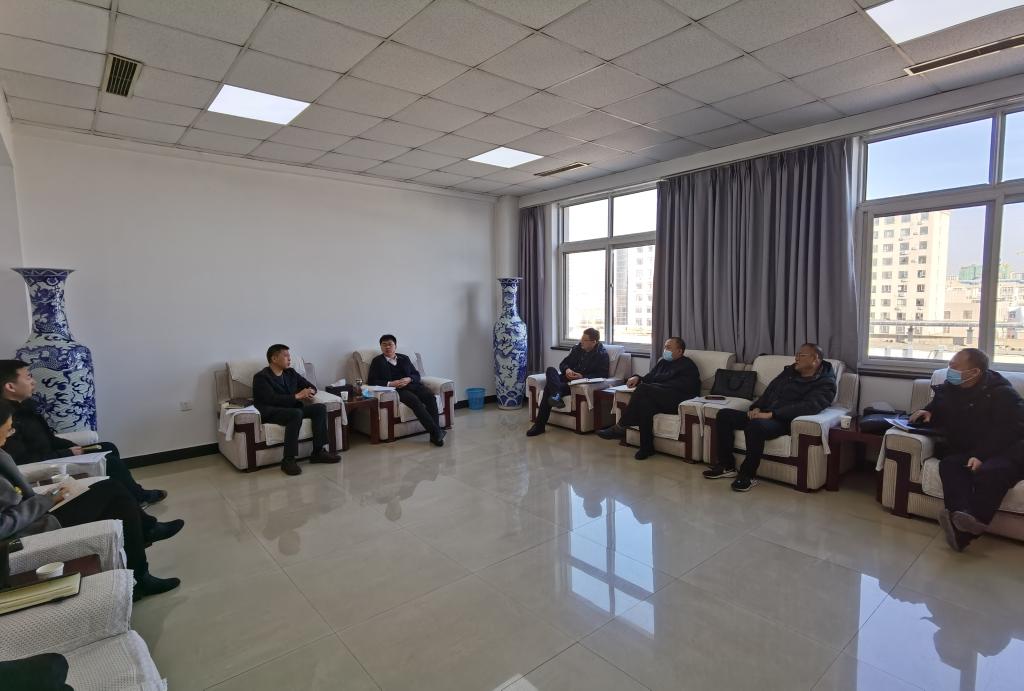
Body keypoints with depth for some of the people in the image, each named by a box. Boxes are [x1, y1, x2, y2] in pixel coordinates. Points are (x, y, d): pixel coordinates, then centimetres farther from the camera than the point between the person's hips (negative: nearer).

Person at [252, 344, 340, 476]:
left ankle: (317, 452, -11)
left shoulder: (290, 373, 15)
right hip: (270, 412, -7)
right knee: (296, 414, -36)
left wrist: (309, 392, -7)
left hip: (291, 408, 7)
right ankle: (288, 460, -31)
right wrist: (297, 396, -23)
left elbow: (311, 386, 17)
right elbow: (272, 399, -20)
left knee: (320, 408, -13)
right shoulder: (261, 377, -6)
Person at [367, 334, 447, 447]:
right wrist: (390, 383, -12)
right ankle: (437, 432, -37)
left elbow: (416, 375, 18)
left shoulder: (404, 358, 24)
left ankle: (435, 435, -31)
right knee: (414, 400, -35)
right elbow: (371, 381, 2)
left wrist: (409, 379, -6)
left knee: (430, 396, -27)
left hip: (412, 384, 4)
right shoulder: (377, 361, 14)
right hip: (397, 390, -4)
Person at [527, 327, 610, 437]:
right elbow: (563, 363, 19)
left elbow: (602, 375, -9)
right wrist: (567, 369, -6)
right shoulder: (577, 348, 14)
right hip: (569, 378, 6)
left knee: (549, 387, -27)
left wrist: (582, 377, -20)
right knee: (550, 370, -26)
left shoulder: (602, 354, -3)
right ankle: (556, 395, -46)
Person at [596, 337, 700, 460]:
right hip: (661, 399, 6)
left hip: (676, 400, -6)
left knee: (643, 389, -29)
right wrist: (637, 378, 1)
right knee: (645, 402, -32)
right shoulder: (663, 362, 30)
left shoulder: (687, 365, 7)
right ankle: (646, 447, -29)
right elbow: (648, 378, 26)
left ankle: (620, 427, -25)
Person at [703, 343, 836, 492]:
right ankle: (726, 465, -1)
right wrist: (756, 408, 0)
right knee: (724, 414, -7)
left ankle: (747, 474, -21)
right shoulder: (790, 371, 20)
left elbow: (809, 406, -20)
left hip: (784, 422, -8)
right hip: (763, 414, 8)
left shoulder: (825, 383, -3)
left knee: (755, 426, -39)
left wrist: (771, 414, -26)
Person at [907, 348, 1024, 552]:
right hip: (962, 451, 5)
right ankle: (962, 516, -54)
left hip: (1003, 451, -5)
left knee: (990, 472, -38)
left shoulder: (1002, 393, -6)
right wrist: (928, 412, 1)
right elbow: (938, 410, 29)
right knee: (949, 464, -30)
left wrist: (981, 455, -29)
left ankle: (969, 525, -54)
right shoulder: (948, 388, 12)